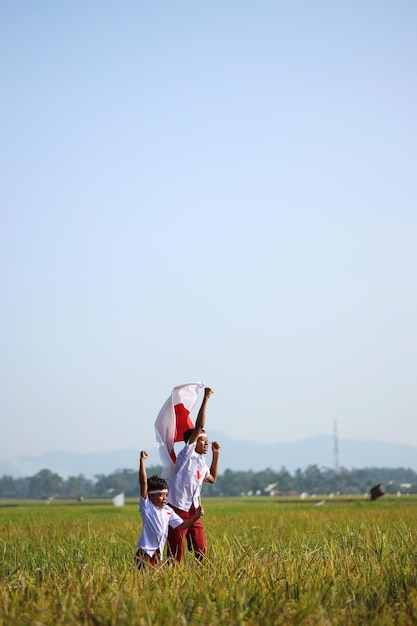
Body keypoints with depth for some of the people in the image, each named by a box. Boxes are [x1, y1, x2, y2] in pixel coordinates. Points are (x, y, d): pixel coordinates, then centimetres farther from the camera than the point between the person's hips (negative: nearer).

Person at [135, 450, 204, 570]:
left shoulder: (168, 511, 11)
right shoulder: (147, 506, -7)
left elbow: (181, 525, 15)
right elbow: (143, 483, -16)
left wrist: (196, 516, 1)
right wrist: (142, 461, -22)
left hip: (158, 554, 7)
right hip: (145, 553, -7)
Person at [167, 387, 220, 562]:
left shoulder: (202, 462, 17)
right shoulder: (186, 454, -4)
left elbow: (212, 478, 37)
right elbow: (199, 426, -11)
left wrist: (216, 455, 28)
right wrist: (206, 399, -11)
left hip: (193, 511, 8)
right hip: (178, 508, -8)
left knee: (201, 551, 5)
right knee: (176, 554, -6)